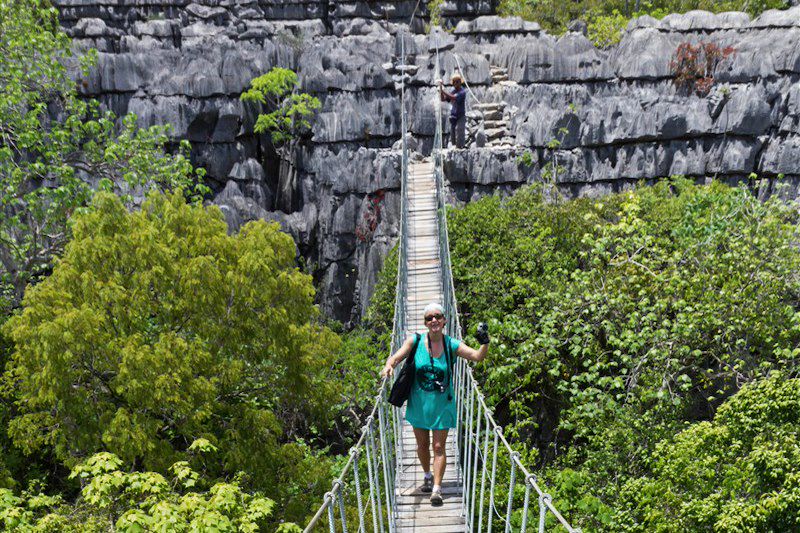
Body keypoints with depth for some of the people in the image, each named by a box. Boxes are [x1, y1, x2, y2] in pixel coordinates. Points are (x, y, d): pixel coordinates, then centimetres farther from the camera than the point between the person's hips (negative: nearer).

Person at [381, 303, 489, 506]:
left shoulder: (452, 345, -10)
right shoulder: (415, 341, -9)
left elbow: (478, 356, -15)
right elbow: (396, 357, -12)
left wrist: (484, 343, -35)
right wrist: (389, 366, -35)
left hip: (442, 405, -1)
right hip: (419, 403, 1)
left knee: (439, 447, 1)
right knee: (422, 445, 17)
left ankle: (437, 489, 9)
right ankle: (428, 476, 41)